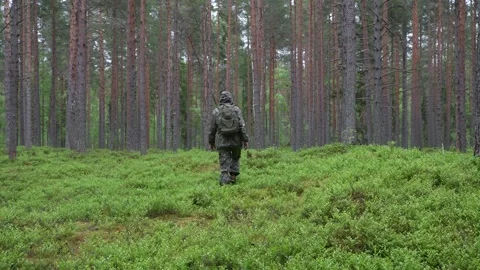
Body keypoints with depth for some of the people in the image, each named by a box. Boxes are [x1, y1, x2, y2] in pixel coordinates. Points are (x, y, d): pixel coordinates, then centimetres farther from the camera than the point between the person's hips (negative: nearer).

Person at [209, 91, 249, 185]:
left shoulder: (216, 111, 2)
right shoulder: (236, 109, 1)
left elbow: (212, 128, 6)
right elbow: (242, 126, -6)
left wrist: (211, 142, 16)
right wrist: (245, 140, -4)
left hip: (222, 142, -1)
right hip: (236, 141, 1)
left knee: (225, 163, 0)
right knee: (235, 158, 23)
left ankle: (225, 182, -9)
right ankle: (233, 175, 9)